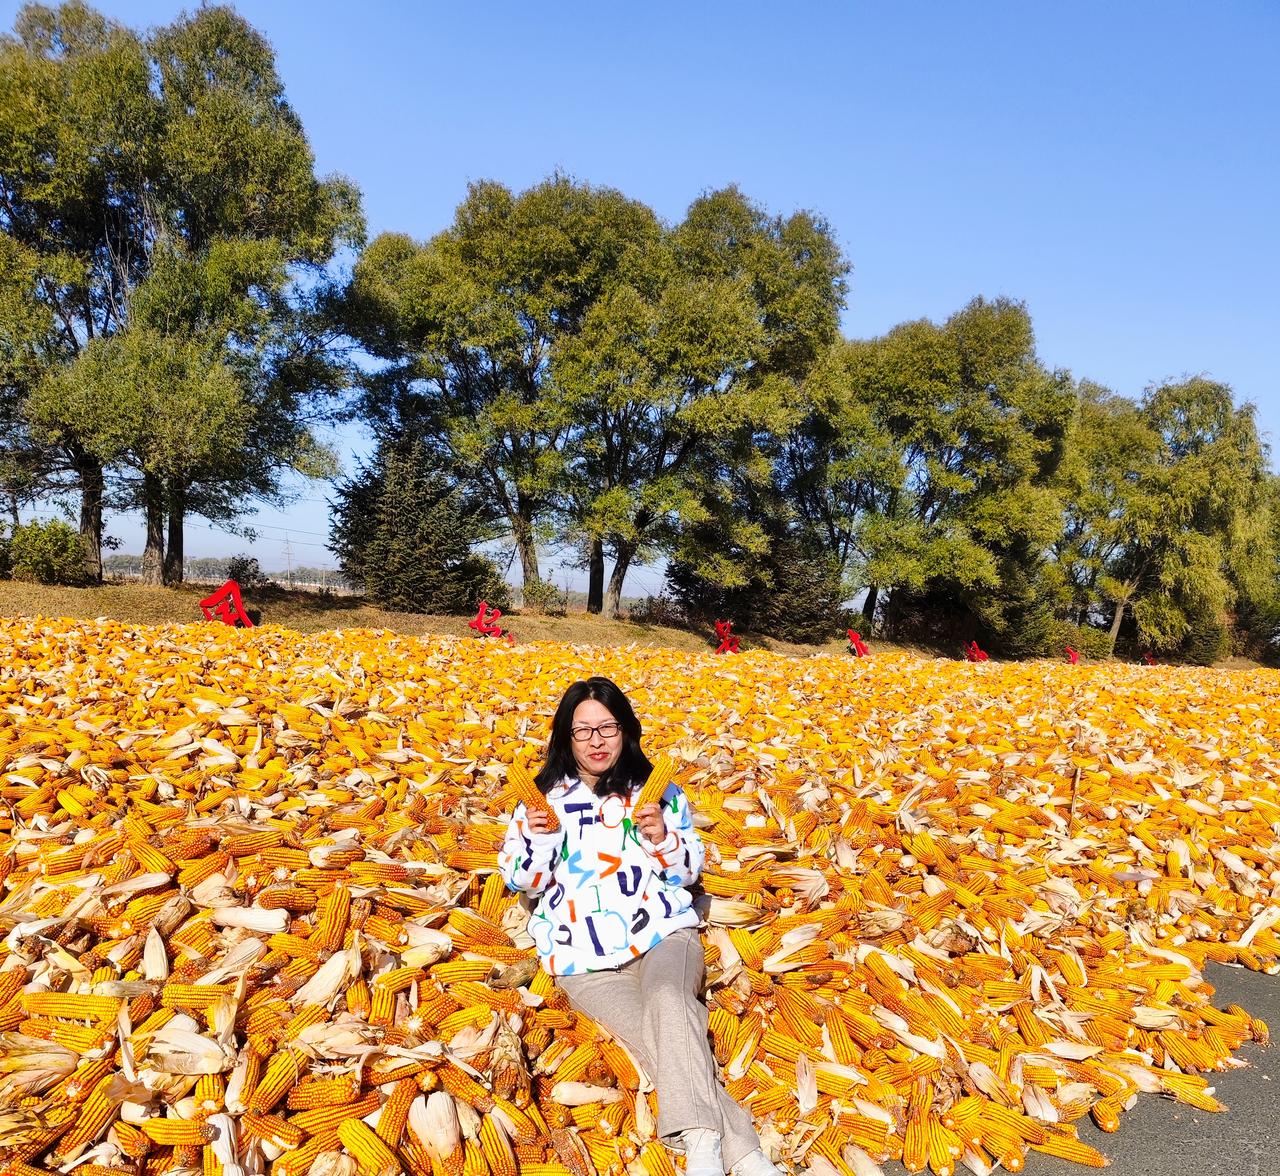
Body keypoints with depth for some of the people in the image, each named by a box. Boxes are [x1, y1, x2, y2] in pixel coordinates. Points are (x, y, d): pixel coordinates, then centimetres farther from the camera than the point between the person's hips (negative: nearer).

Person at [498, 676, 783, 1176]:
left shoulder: (657, 789, 10)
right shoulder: (543, 797, 10)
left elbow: (688, 871, 11)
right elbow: (522, 880, 11)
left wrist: (662, 838, -10)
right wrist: (536, 840, -9)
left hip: (662, 932, 0)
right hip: (585, 960, 0)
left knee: (667, 999, -35)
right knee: (672, 1041, -25)